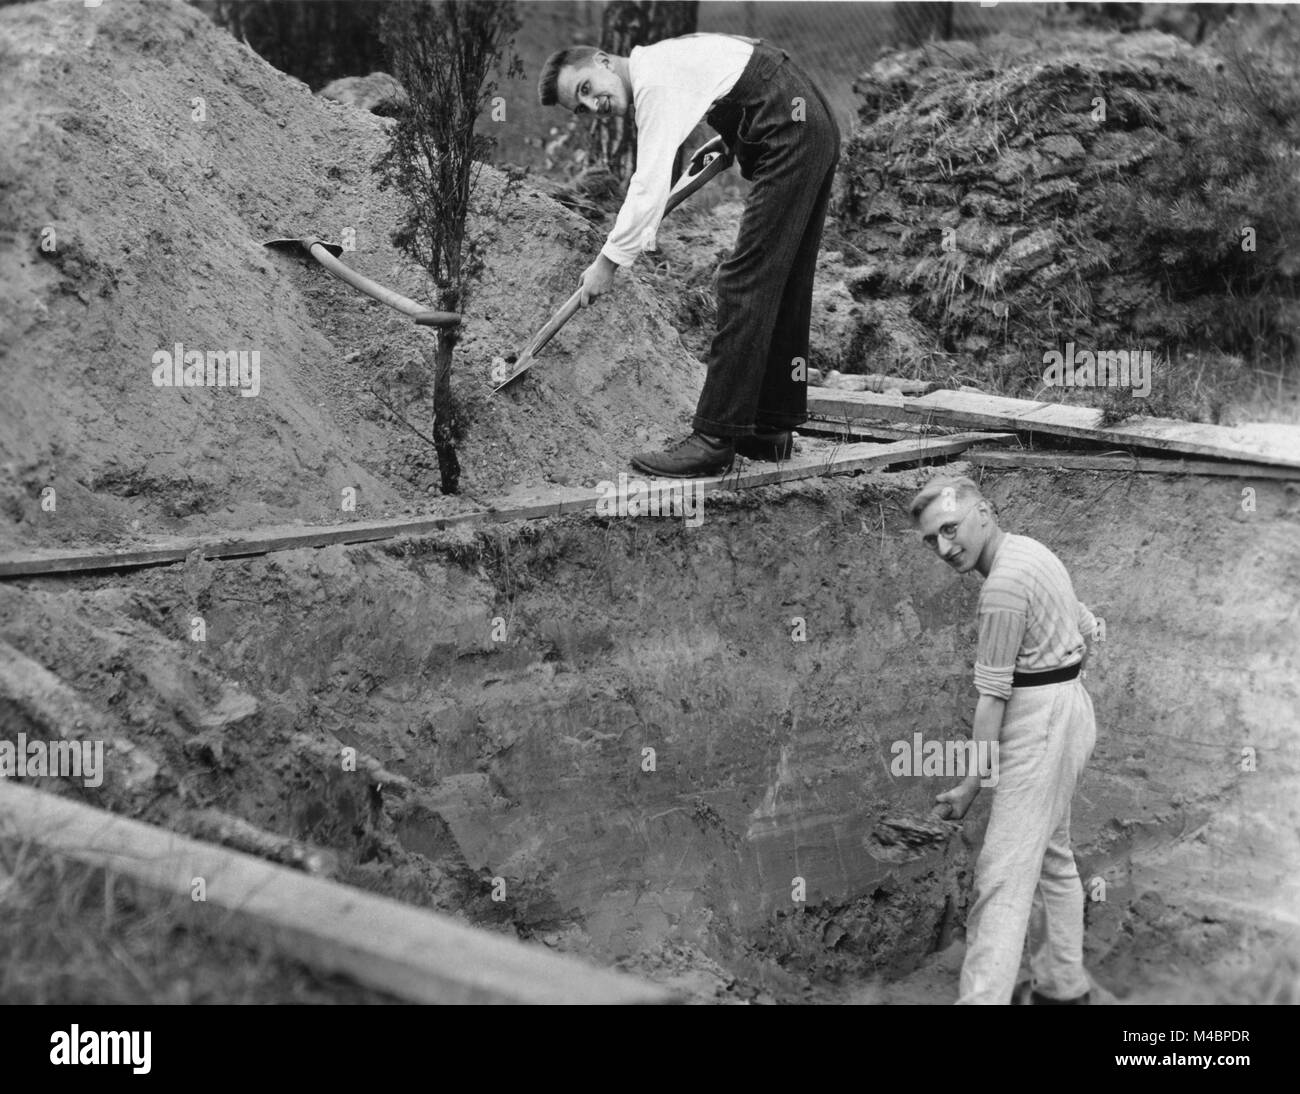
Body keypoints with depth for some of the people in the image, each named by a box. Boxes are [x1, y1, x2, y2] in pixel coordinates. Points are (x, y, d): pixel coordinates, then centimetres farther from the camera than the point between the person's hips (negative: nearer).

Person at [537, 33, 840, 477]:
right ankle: (772, 429, 19)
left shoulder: (654, 78, -13)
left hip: (790, 136, -10)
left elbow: (649, 185, -18)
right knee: (784, 286, 13)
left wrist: (608, 261, -13)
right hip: (815, 128, 10)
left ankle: (715, 440, -13)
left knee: (746, 282, -12)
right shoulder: (667, 61, 17)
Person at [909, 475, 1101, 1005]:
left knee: (1004, 872, -13)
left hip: (1039, 722, -10)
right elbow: (1088, 629, 20)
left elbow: (992, 694, -19)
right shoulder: (1031, 551, 9)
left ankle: (983, 996, -16)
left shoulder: (1003, 585, -21)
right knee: (1051, 856, 19)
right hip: (1069, 706, 10)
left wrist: (971, 783, -14)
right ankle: (1063, 984, 30)